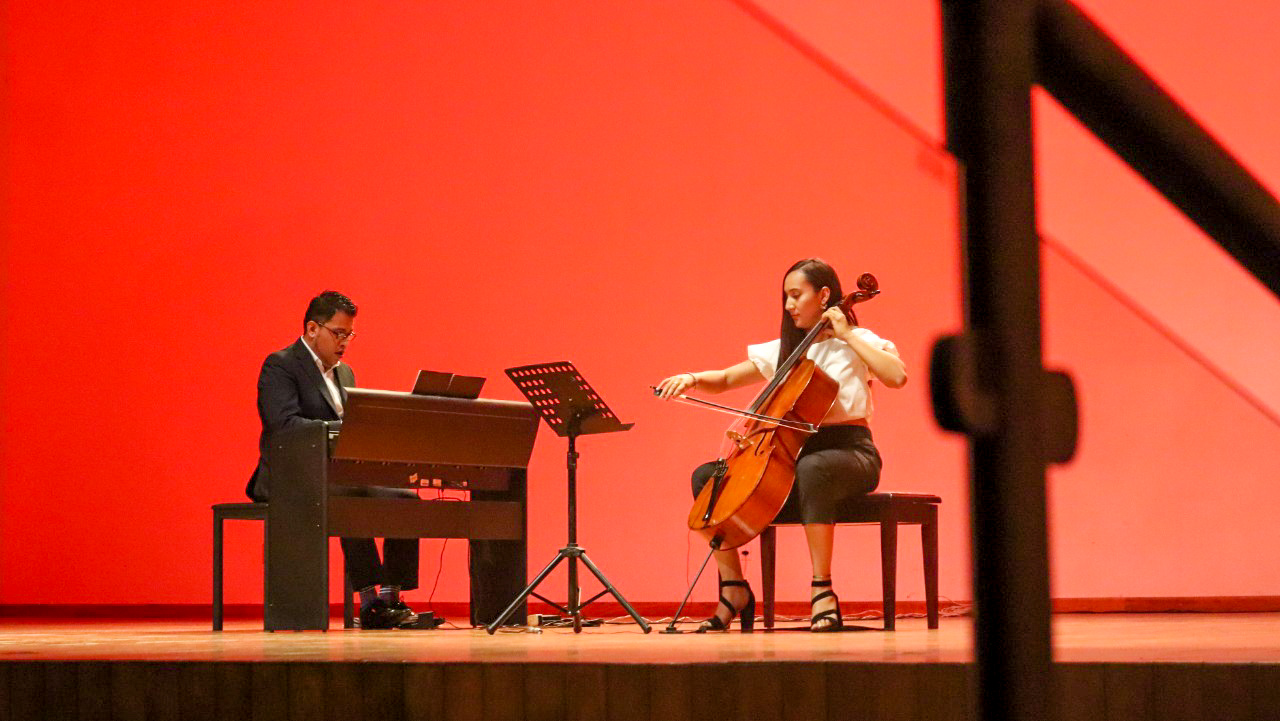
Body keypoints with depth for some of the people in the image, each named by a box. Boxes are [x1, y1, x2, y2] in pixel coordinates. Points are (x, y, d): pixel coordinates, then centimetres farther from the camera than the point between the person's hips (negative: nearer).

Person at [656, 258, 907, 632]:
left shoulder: (856, 342, 1)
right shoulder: (782, 350, 17)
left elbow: (897, 376, -19)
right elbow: (725, 380, 18)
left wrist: (848, 335, -14)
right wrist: (692, 379, -4)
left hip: (850, 451, -6)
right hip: (794, 453, 6)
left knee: (811, 468, -42)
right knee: (706, 476, -9)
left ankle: (822, 588, -35)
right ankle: (734, 589, -9)